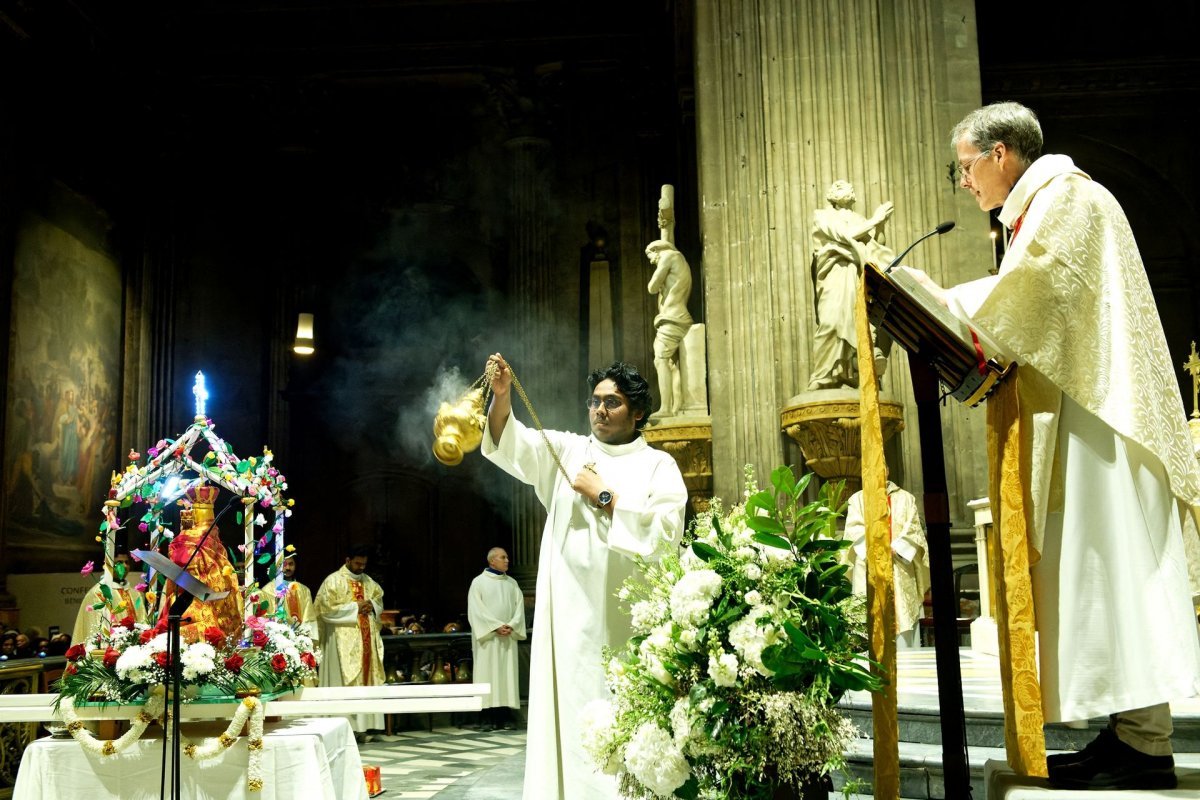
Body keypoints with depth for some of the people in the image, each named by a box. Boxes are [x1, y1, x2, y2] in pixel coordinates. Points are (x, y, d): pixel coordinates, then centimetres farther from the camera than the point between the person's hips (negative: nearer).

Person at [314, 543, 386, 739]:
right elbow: (326, 608, -14)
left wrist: (372, 605, -2)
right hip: (343, 641, -6)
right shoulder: (333, 581, -6)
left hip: (366, 640, 6)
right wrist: (355, 607, -14)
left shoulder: (368, 581, 14)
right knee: (345, 681, -9)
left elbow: (379, 600, 22)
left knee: (366, 680, 5)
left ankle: (364, 725, 10)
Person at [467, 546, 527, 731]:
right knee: (487, 673, -5)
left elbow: (519, 606, 8)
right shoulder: (479, 582, 2)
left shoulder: (512, 583, 15)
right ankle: (487, 718, -3)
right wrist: (496, 626, -15)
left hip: (508, 636, 4)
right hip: (487, 636, -4)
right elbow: (476, 610, -7)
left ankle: (506, 717, 2)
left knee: (508, 673, 0)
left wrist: (512, 626, -10)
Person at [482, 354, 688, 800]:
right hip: (571, 612, 2)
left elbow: (666, 531, -7)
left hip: (628, 614, -2)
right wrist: (502, 395, -19)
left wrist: (604, 497, -7)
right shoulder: (567, 451, 15)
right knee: (573, 715, 1)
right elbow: (512, 445, -1)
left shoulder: (658, 465, 7)